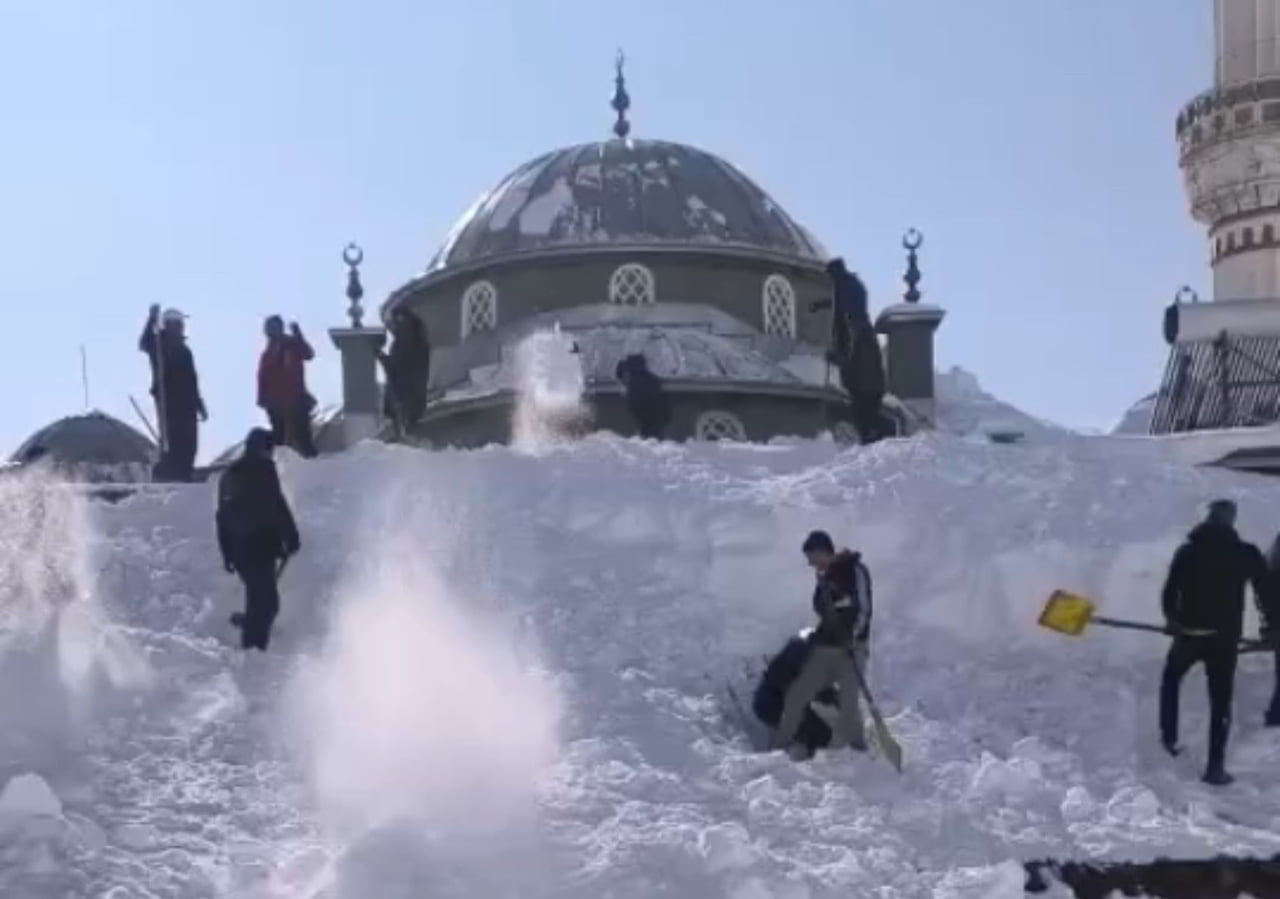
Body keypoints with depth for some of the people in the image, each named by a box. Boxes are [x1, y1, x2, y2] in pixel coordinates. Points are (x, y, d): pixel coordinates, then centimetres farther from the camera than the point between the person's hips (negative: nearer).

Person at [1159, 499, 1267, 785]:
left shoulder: (1188, 551, -2)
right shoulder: (1247, 553, -4)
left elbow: (1170, 590, -4)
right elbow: (1266, 591, -2)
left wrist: (1172, 617, 14)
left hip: (1190, 632, 1)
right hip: (1225, 636, -1)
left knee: (1171, 678, 28)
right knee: (1221, 700, 6)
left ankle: (1169, 739, 28)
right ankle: (1215, 766, 2)